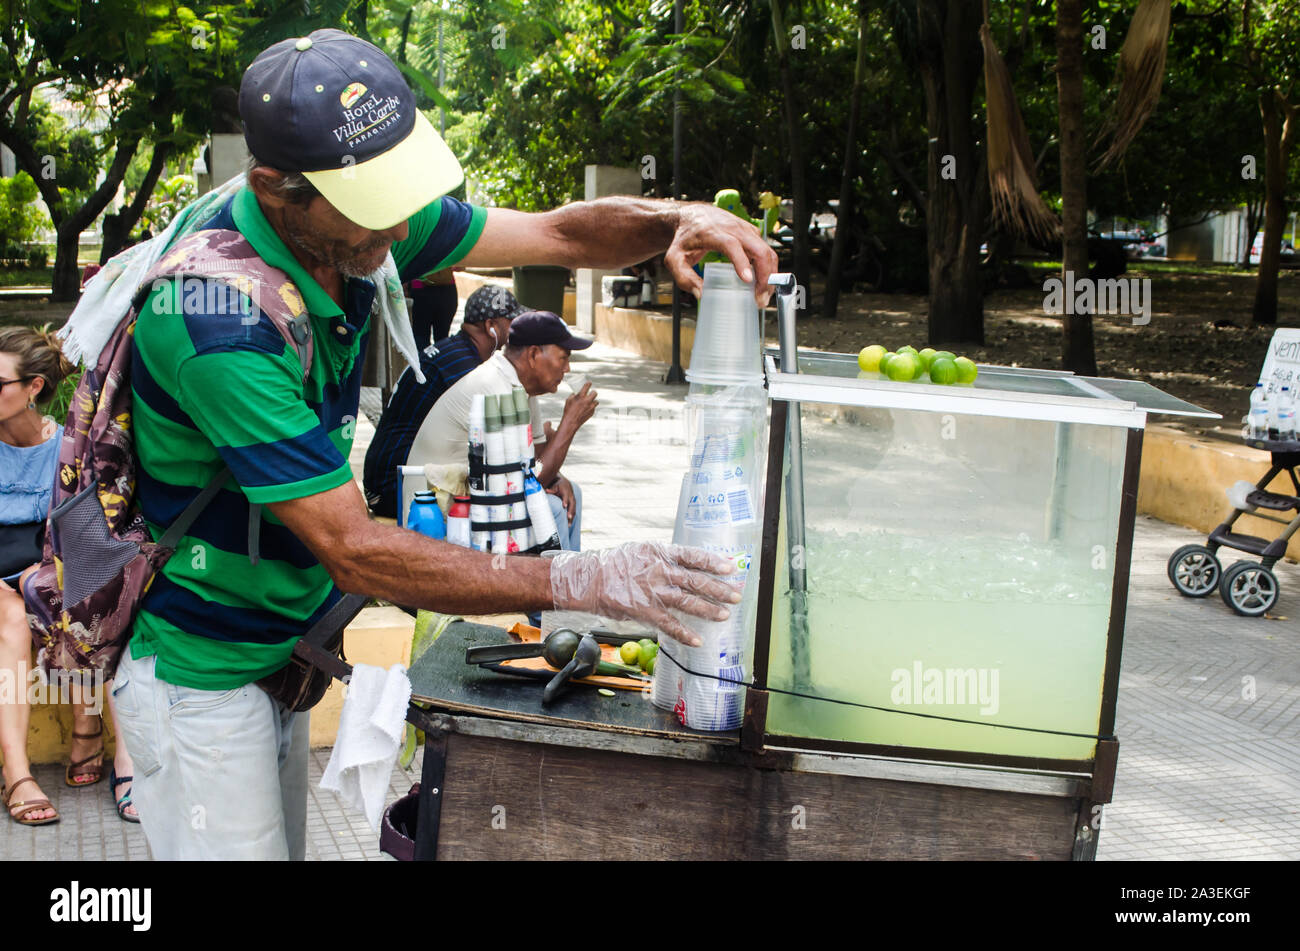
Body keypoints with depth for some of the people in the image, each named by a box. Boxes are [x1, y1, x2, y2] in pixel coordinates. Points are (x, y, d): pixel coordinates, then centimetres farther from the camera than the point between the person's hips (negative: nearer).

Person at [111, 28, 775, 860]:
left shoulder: (359, 216, -10)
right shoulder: (223, 324, -33)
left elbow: (558, 234, -2)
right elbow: (353, 551, -31)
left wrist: (677, 220, -23)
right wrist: (579, 583, -32)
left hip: (280, 649, 8)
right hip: (198, 672, -8)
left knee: (285, 845, 21)